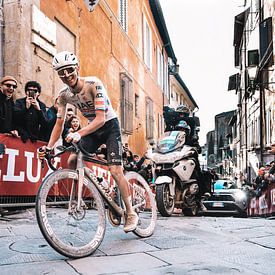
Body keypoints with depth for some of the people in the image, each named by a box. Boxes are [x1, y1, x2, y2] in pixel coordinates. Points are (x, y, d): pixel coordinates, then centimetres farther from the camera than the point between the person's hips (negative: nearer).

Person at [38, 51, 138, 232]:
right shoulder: (64, 95, -9)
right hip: (93, 128, 6)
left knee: (115, 171, -14)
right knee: (72, 161, -13)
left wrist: (79, 134, -48)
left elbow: (101, 118, -34)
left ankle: (131, 213, -1)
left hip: (109, 125, -5)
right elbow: (59, 124, -4)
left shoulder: (93, 84, -27)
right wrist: (48, 147, -18)